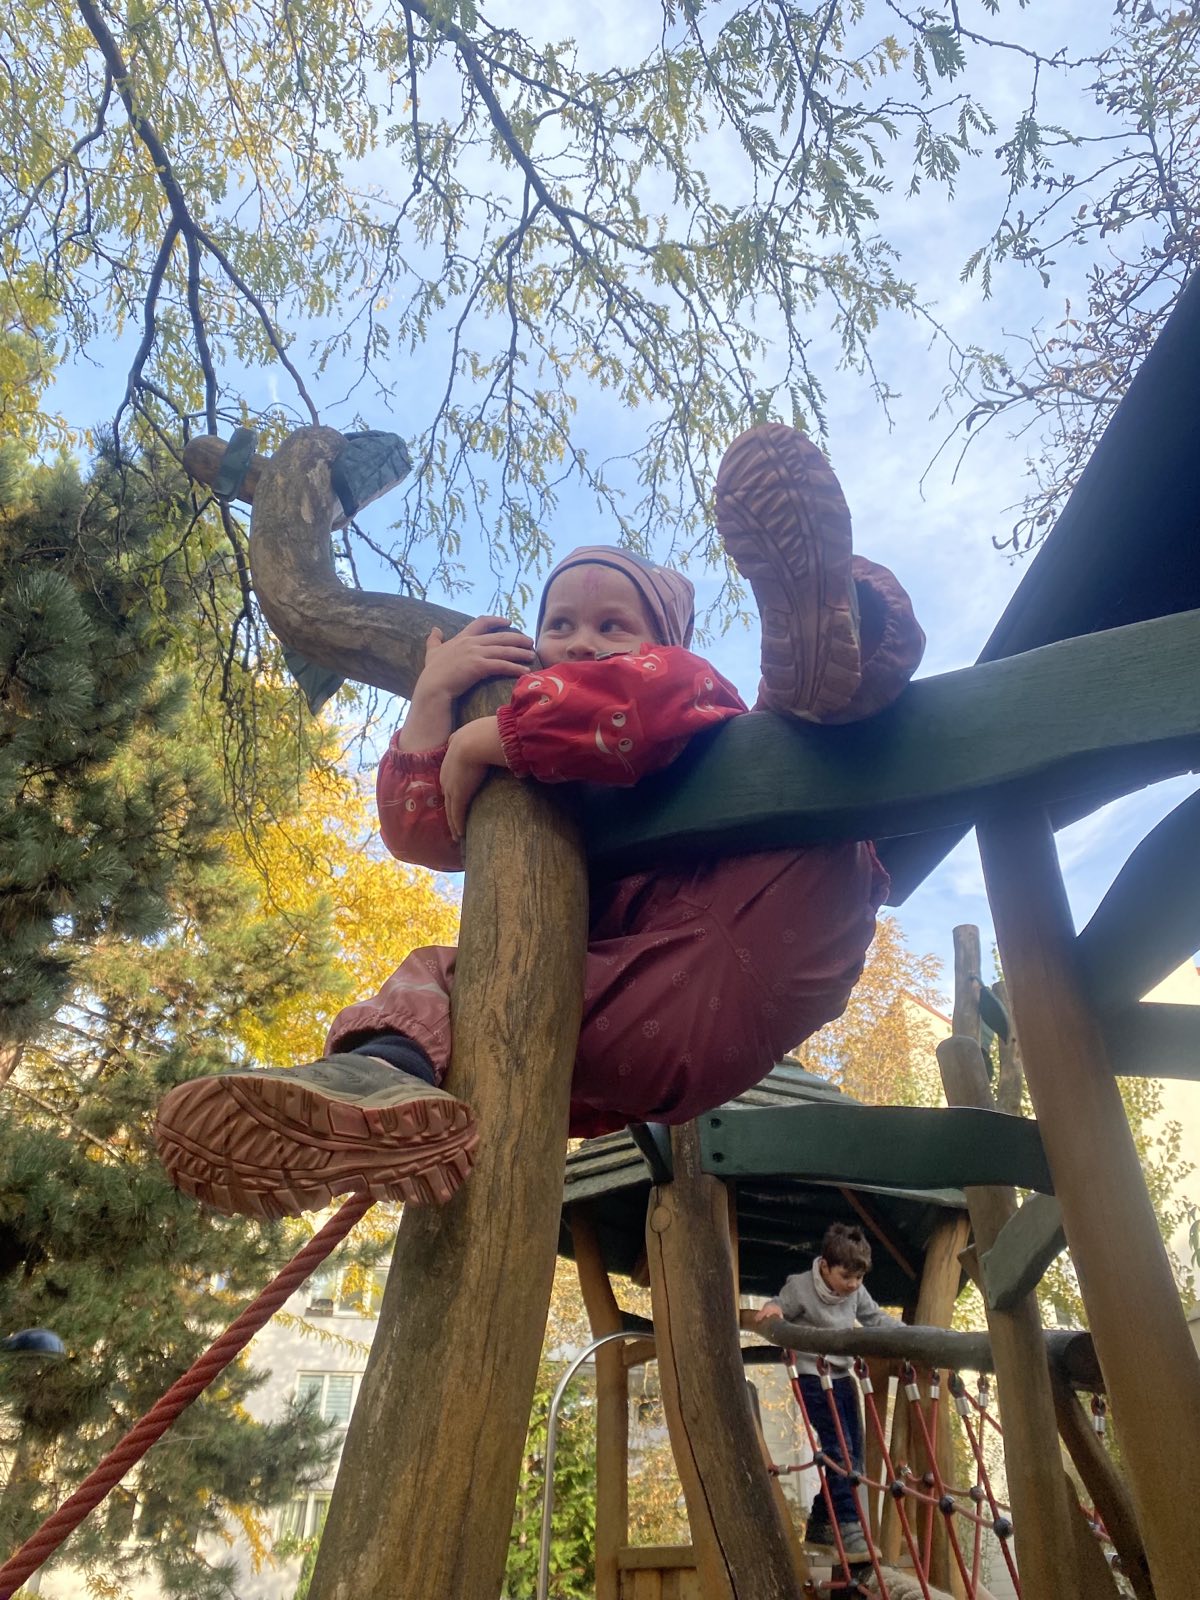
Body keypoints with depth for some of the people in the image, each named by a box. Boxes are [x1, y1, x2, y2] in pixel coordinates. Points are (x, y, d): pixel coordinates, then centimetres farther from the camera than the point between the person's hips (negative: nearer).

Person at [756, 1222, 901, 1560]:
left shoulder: (857, 1294, 3)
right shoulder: (800, 1287, -15)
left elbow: (877, 1320, 14)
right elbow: (776, 1315, -6)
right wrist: (771, 1311, -30)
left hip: (842, 1377, 7)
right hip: (812, 1377, -7)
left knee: (852, 1452, 7)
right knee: (840, 1449, -16)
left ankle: (820, 1526, 20)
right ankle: (848, 1529, -9)